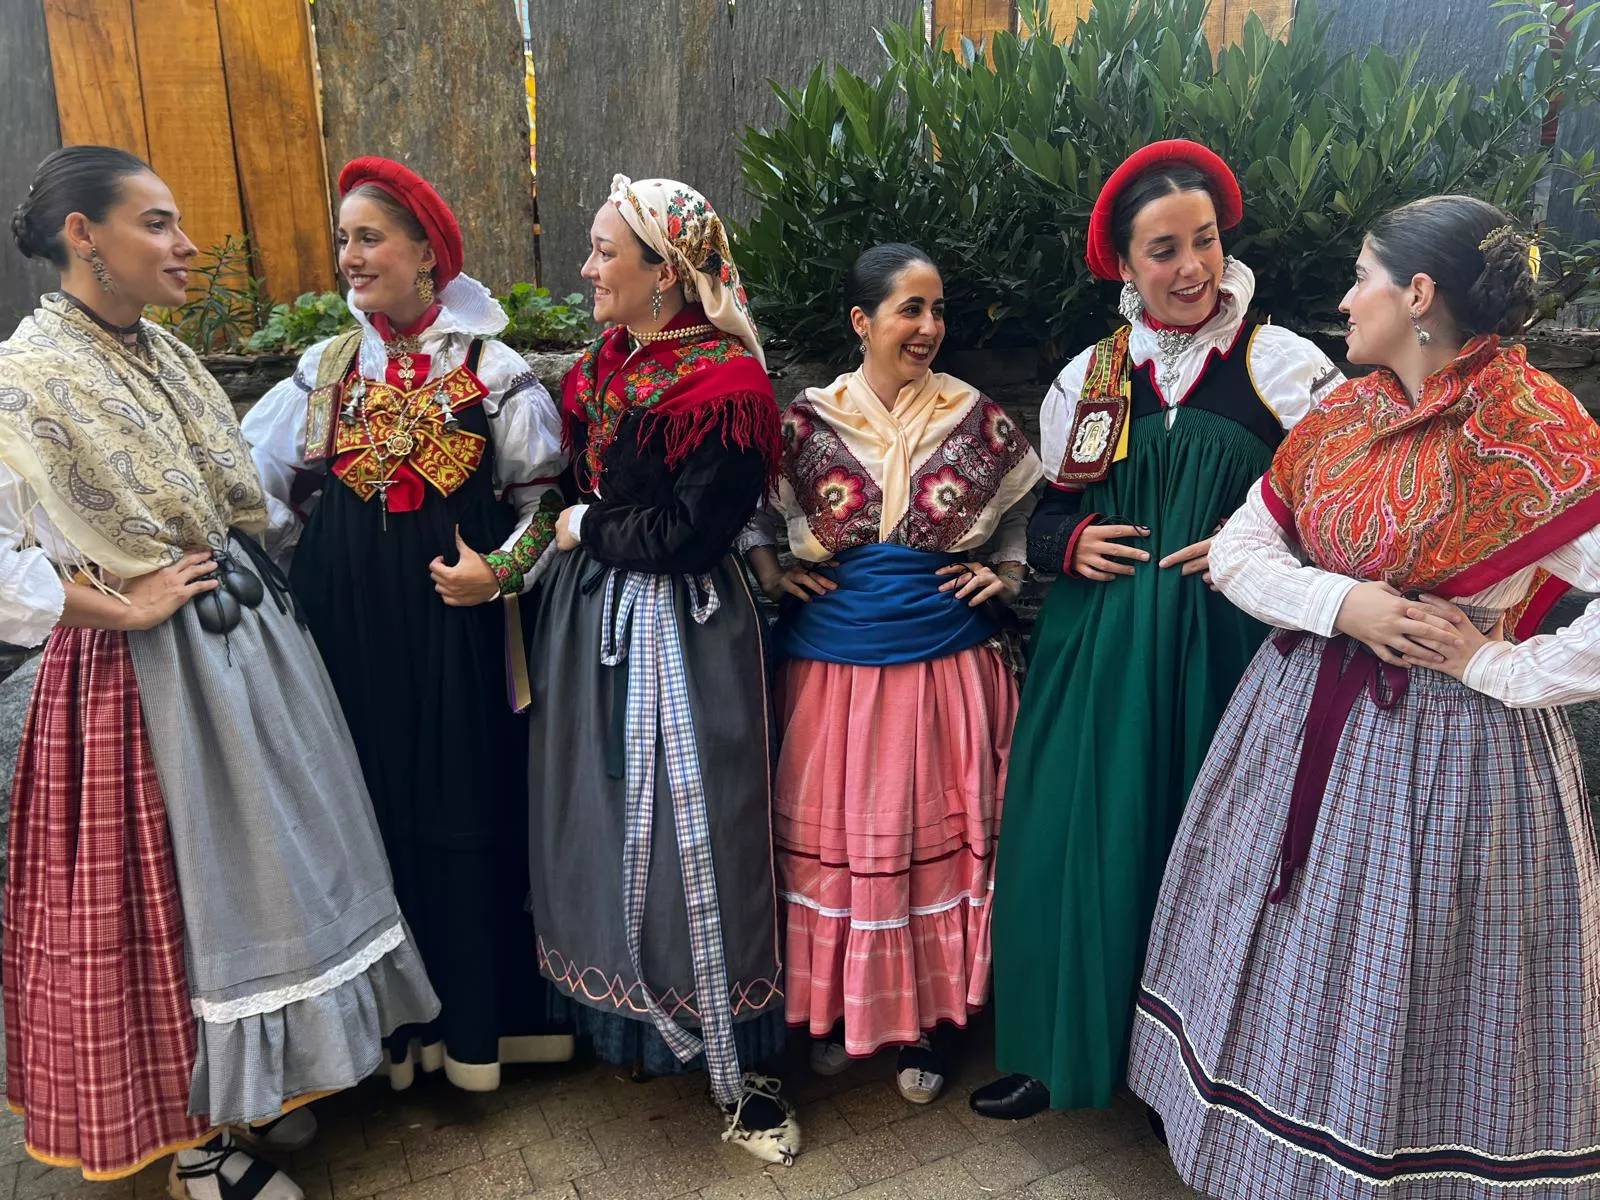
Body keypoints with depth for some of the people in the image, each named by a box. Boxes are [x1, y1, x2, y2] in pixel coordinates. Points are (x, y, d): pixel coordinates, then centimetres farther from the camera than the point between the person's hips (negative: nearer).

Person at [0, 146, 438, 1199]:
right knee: (172, 890, 6)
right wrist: (122, 608, -18)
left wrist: (253, 573, 6)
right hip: (144, 677, -8)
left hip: (249, 647, 8)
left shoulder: (166, 354, 9)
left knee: (260, 862, 17)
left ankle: (247, 1084, 38)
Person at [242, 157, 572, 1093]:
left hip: (456, 618, -2)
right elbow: (258, 484, 12)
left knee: (468, 810, 5)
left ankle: (481, 1014, 22)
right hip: (349, 621, 3)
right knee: (373, 810, 7)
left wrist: (501, 569, -10)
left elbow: (545, 491, 3)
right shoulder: (326, 368, 8)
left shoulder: (493, 370, -1)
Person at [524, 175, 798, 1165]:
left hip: (678, 628, -7)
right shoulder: (605, 360, 8)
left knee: (686, 832, -1)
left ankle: (737, 1066, 16)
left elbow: (686, 532, -19)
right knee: (604, 816, 15)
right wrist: (577, 535, 0)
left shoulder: (727, 385, -16)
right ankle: (623, 1013, 36)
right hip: (593, 613, 8)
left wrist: (584, 529, -8)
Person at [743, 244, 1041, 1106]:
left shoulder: (977, 420, 1)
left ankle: (924, 1020, 27)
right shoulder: (808, 419, -1)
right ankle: (834, 1009, 30)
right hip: (832, 662, 0)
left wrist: (1003, 575, 0)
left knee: (935, 835, 8)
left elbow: (1029, 511, 15)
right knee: (831, 834, 8)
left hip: (945, 661, 1)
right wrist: (772, 572, -5)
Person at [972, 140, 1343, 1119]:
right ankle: (1060, 1049, 25)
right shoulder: (1090, 378, 7)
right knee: (1083, 841, 6)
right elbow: (1044, 513, 14)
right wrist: (1072, 545, -6)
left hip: (1224, 645, -2)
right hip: (1096, 652, 3)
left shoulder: (1283, 365, -2)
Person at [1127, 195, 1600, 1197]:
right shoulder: (1344, 413, 5)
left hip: (1448, 736, -6)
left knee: (1412, 986, 8)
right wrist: (1342, 603, -13)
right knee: (1284, 946, 17)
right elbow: (1238, 550, 2)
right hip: (1304, 714, 6)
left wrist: (1500, 665, -17)